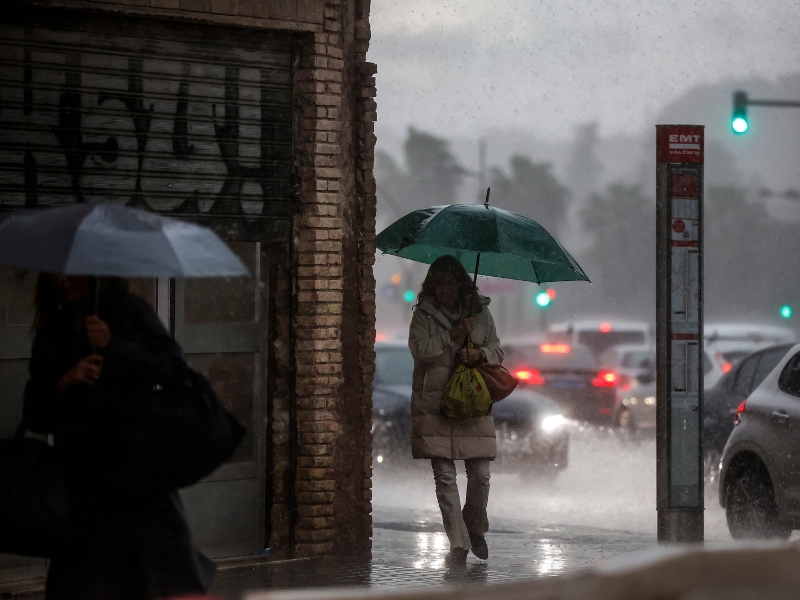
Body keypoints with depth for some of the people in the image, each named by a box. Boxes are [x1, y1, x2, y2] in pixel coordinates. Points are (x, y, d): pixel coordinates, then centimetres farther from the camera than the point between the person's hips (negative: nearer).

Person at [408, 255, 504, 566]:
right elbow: (419, 349, -9)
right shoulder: (424, 313, 4)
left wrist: (480, 353, -9)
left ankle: (475, 531, 24)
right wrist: (453, 335, -15)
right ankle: (458, 544, 0)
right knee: (444, 476, -5)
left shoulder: (480, 311, 10)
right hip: (435, 405, -1)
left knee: (480, 474, -1)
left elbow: (498, 352, 12)